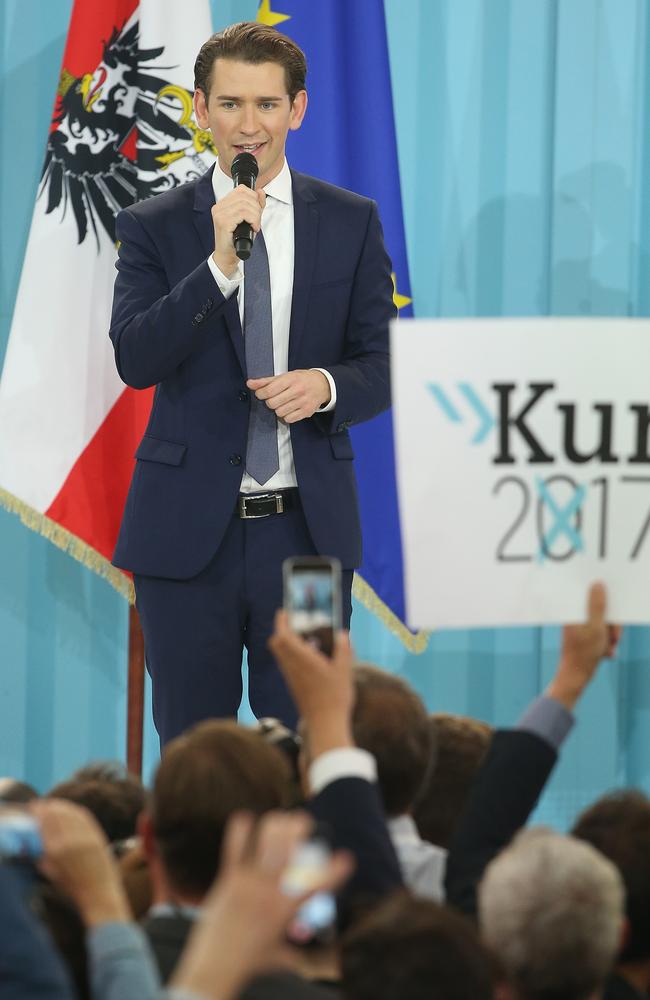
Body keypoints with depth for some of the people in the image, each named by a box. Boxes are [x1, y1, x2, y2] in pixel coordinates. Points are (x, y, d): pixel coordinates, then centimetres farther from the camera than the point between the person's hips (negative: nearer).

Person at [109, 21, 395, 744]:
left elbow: (382, 365, 6)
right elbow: (135, 359, -11)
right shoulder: (152, 228, 1)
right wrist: (220, 264, -22)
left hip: (308, 527, 1)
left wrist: (327, 385, -17)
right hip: (187, 531, -1)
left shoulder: (351, 223, 5)